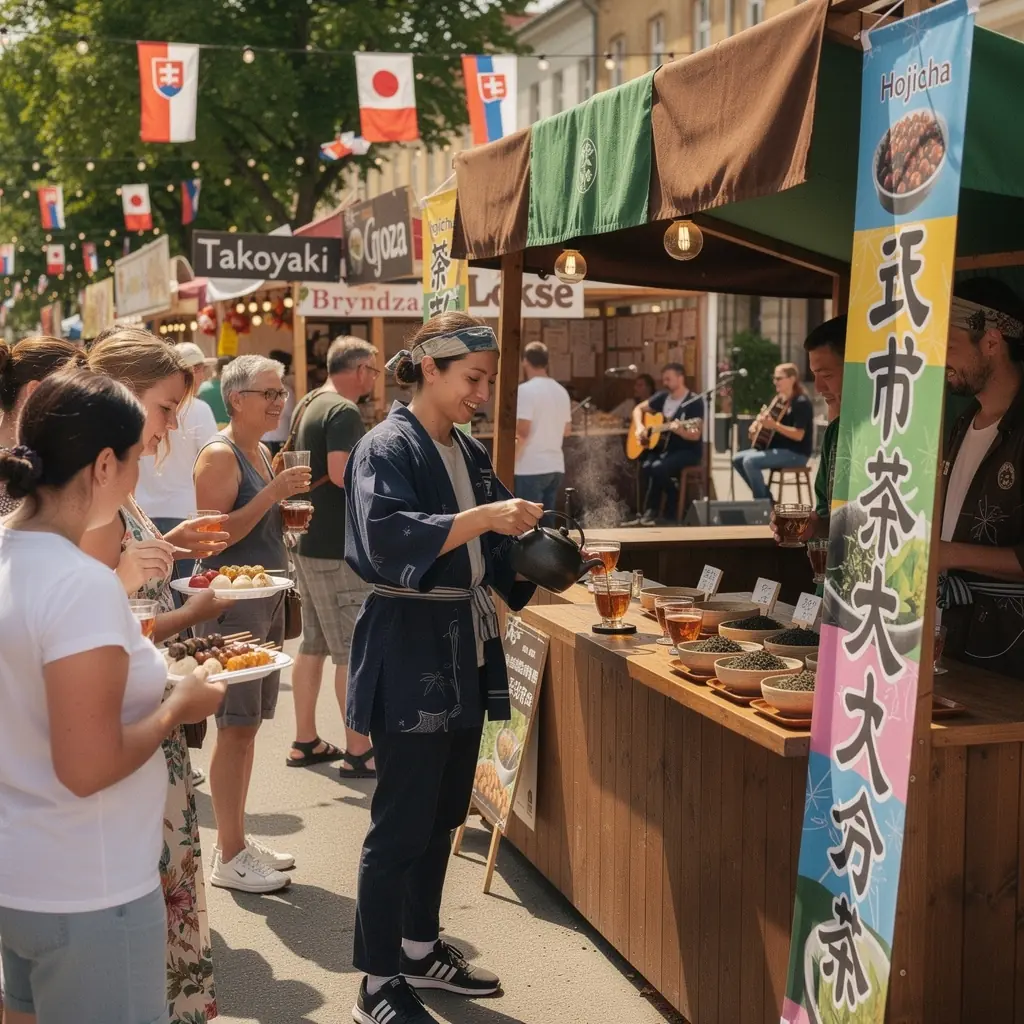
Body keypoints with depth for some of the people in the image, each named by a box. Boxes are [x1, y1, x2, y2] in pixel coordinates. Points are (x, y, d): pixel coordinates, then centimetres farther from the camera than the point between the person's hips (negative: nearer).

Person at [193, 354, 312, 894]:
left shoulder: (262, 452, 14)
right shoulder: (220, 455, -13)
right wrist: (272, 492, -22)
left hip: (268, 597, 9)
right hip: (233, 601, -9)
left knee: (249, 725, 14)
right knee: (235, 727, -4)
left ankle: (237, 838, 25)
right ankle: (228, 857, 5)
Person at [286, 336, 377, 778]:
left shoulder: (306, 406, 14)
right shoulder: (344, 412, -16)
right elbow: (342, 473, -28)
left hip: (306, 542, 10)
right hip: (339, 548, -10)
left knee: (313, 645, 15)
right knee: (352, 650, -4)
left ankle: (305, 741, 23)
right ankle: (358, 752, 1)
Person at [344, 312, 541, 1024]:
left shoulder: (471, 454, 12)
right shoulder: (387, 448, -11)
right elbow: (389, 540, -27)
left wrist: (531, 579, 1)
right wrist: (483, 518, -32)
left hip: (465, 650, 8)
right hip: (410, 653, -8)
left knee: (443, 816, 16)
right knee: (401, 824, -2)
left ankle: (421, 951, 31)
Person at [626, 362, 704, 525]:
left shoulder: (695, 402, -11)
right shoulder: (662, 397, 8)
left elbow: (696, 436, -17)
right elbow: (638, 409, 19)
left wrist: (678, 430, -36)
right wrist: (639, 427, 0)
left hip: (688, 450, -6)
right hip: (664, 447, 6)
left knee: (658, 468, -32)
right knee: (646, 466, -27)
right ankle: (650, 512, -14)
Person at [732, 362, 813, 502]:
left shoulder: (801, 403, -15)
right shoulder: (779, 400, 12)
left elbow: (798, 435, -23)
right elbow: (765, 417, 28)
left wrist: (774, 425, -30)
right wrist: (756, 425, 6)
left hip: (796, 453, -10)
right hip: (777, 448, 10)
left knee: (750, 461, -25)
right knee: (738, 459, 4)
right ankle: (766, 497, 6)